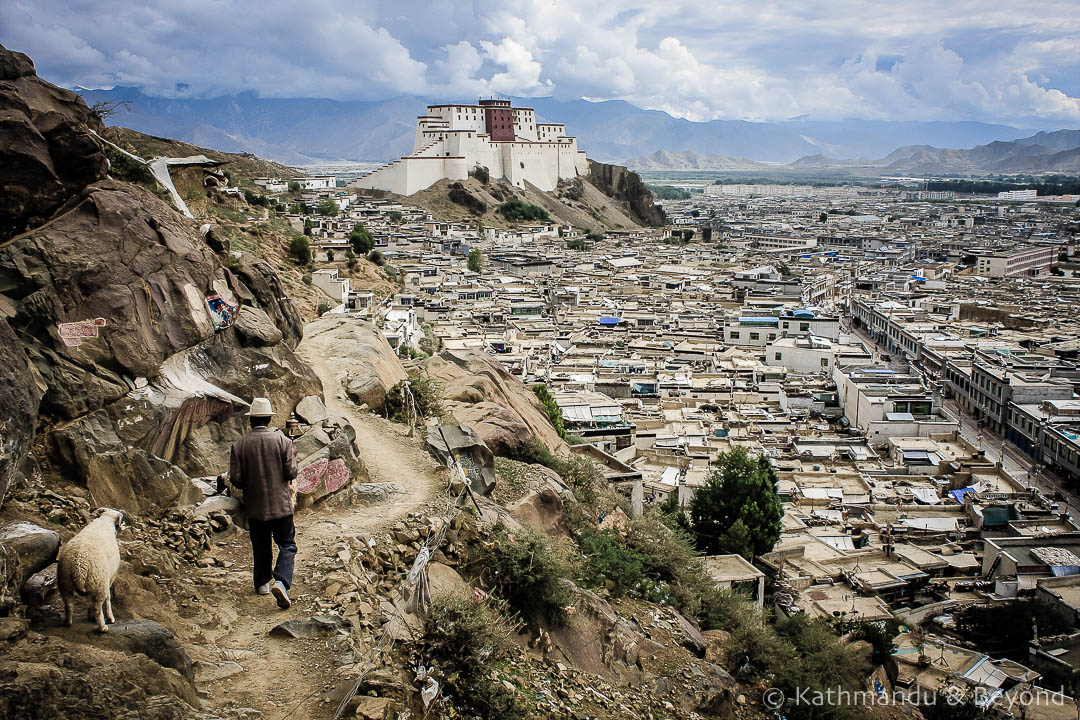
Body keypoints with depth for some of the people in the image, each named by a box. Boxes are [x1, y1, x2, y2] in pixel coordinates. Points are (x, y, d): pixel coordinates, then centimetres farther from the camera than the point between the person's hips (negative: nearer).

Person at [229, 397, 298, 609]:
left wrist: (249, 486, 14)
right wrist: (293, 456, 9)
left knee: (260, 546, 19)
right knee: (287, 545, 4)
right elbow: (291, 473, -10)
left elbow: (235, 478, -7)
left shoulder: (239, 444, -5)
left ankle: (262, 583, 30)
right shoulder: (282, 440, -9)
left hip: (254, 506, 2)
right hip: (281, 503, -2)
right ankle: (281, 582, -16)